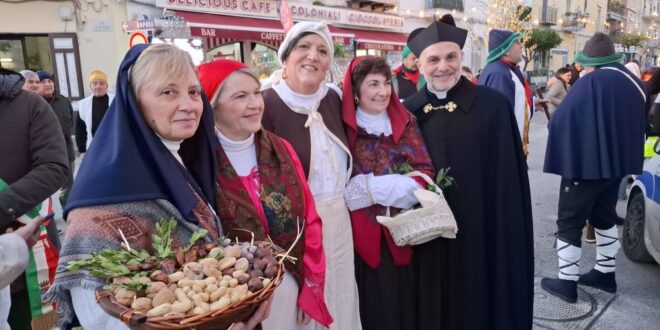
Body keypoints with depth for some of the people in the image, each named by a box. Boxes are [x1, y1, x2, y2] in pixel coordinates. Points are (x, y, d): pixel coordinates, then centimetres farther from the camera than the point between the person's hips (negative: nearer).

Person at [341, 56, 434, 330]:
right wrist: (397, 185, -17)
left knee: (402, 301, 15)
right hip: (362, 232, -2)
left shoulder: (406, 123, 2)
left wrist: (373, 187, -17)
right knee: (370, 304, 9)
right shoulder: (344, 127, -6)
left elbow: (426, 172, -4)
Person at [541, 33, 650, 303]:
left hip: (585, 163, -8)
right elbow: (639, 123, 16)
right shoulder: (633, 83, 5)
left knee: (569, 222, 2)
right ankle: (605, 273, 32)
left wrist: (565, 154, -2)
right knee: (604, 217, 21)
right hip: (616, 161, 8)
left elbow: (561, 121, -18)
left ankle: (566, 282, 6)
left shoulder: (590, 83, -18)